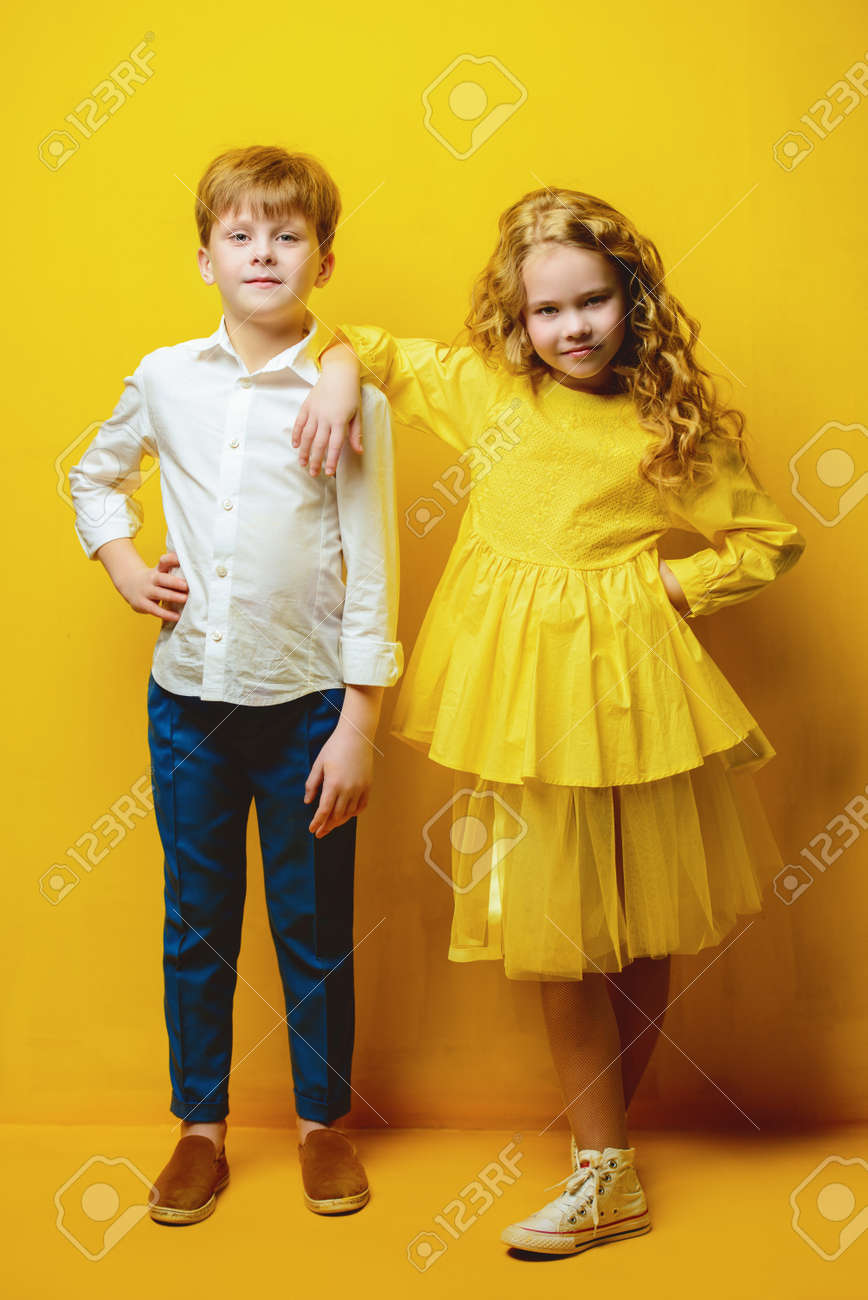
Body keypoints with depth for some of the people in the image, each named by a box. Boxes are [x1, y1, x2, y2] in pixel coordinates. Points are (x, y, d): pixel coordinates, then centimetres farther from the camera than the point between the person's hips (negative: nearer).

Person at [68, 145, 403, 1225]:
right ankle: (201, 1125, 28)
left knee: (315, 925, 10)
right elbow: (94, 477, 21)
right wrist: (124, 566, 3)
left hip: (307, 700, -2)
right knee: (195, 922, 12)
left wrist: (357, 728, -8)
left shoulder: (351, 393, -7)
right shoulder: (166, 378, 1)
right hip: (188, 692, 3)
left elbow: (372, 570, -7)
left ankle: (322, 1120, 28)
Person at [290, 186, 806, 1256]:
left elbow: (769, 538, 8)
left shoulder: (675, 423, 0)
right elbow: (374, 346, 17)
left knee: (642, 926, 9)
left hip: (625, 679, -1)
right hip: (518, 684, 1)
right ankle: (605, 1171, 17)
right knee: (553, 931, 3)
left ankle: (607, 1145, 28)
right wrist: (340, 373, -5)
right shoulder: (484, 385, 4)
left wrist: (670, 584, -5)